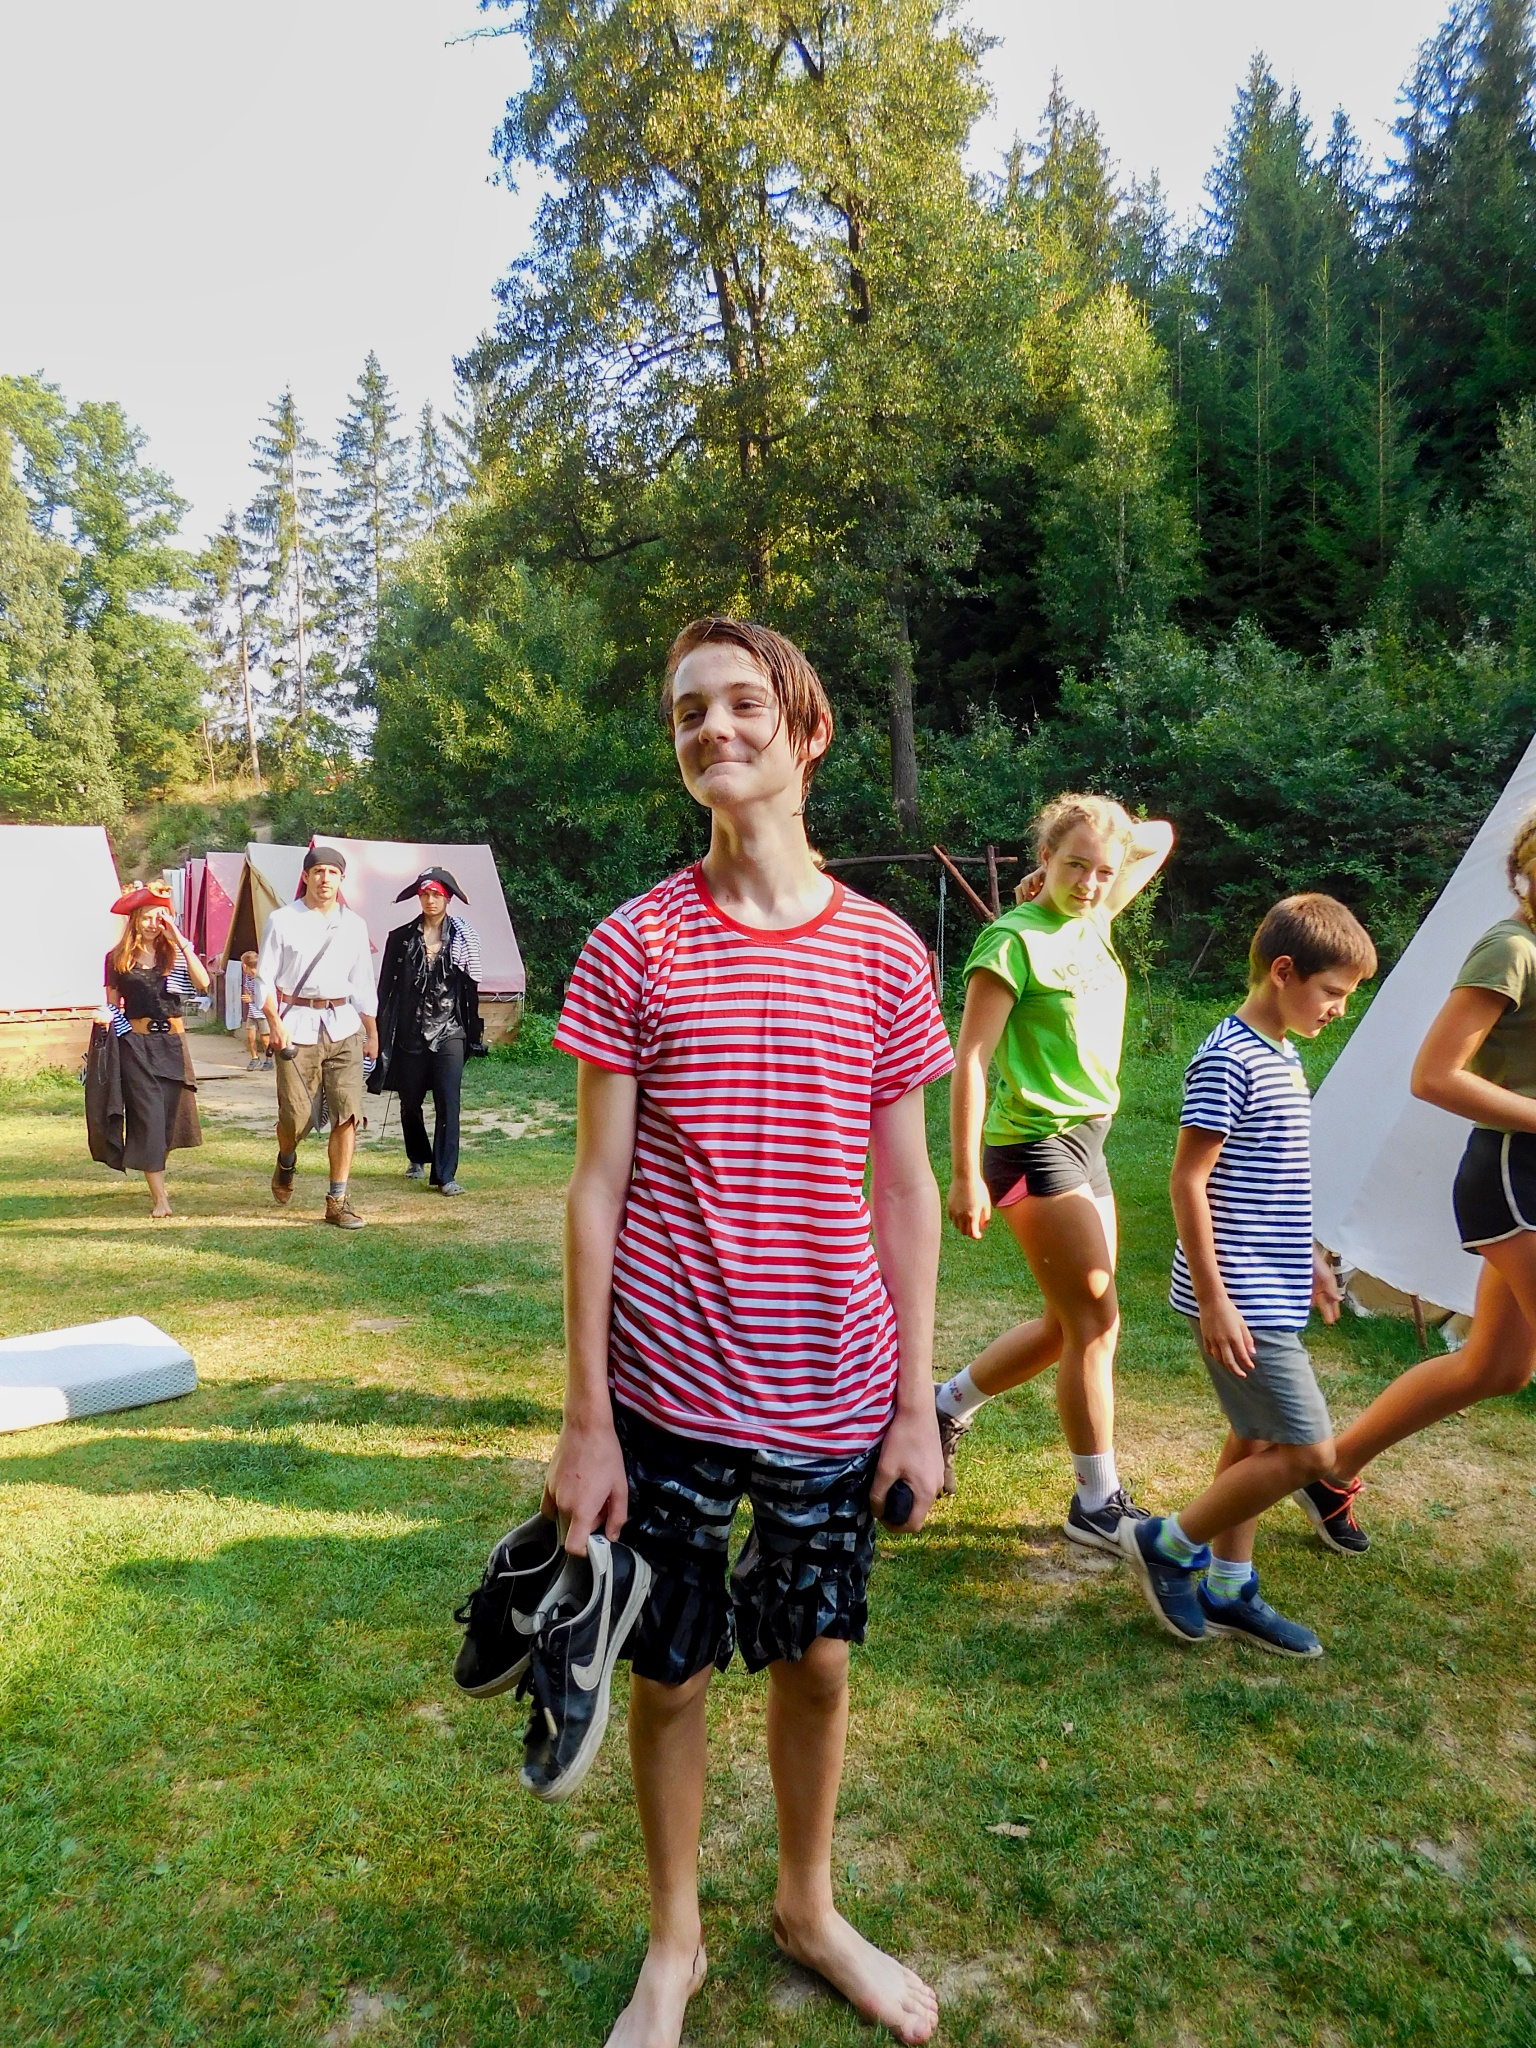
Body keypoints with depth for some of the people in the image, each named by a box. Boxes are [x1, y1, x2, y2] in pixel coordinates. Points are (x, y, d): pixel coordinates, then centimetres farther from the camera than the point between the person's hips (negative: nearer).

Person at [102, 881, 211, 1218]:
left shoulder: (175, 955, 4)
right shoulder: (118, 959, 4)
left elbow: (203, 982, -15)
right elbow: (112, 1005, 10)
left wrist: (179, 938, -16)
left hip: (172, 1042, 2)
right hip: (136, 1043, -2)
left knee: (170, 1113, 7)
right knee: (148, 1115, -7)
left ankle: (155, 1172, 31)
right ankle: (159, 1197, -8)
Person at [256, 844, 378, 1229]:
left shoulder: (353, 924, 12)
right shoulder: (282, 921, 2)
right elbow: (265, 978, 1)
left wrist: (372, 1032, 18)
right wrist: (274, 1022, -13)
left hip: (343, 1025, 3)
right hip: (297, 1024, -3)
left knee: (347, 1113, -5)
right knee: (296, 1115, -3)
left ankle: (338, 1201, 2)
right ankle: (286, 1161, 33)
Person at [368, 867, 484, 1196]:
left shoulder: (463, 937, 3)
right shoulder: (401, 938, 4)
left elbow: (470, 988, 6)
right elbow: (386, 987, 5)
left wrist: (474, 1033, 6)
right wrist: (381, 1033, 1)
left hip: (449, 1033, -2)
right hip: (410, 1033, 2)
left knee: (448, 1103, -8)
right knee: (410, 1102, 13)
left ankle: (445, 1175, -5)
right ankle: (418, 1159, 36)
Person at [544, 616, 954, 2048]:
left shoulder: (885, 954, -2)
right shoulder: (632, 948, -6)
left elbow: (904, 1189, 2)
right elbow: (597, 1188, -5)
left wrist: (917, 1403, 2)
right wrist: (586, 1420, -6)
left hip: (834, 1394, 2)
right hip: (671, 1392, -1)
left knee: (817, 1659, 18)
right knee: (671, 1673, 14)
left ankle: (808, 1908, 46)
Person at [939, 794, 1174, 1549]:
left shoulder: (1095, 924, 9)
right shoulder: (1015, 939, -13)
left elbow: (1159, 838, 23)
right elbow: (971, 1059, -16)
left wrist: (1119, 837, 5)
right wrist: (966, 1175, -20)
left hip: (1087, 1143, 9)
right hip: (1036, 1146, -9)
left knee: (1069, 1325, 15)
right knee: (1095, 1323, -4)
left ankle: (946, 1405, 32)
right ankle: (1098, 1503, 11)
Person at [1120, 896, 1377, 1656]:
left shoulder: (1283, 1057, 11)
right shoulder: (1228, 1059, -19)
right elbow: (1189, 1181, -20)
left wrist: (1308, 1256, 24)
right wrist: (1213, 1299, -20)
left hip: (1271, 1292, 10)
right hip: (1242, 1300, -10)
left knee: (1256, 1439, 16)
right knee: (1307, 1451, -6)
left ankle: (1227, 1589, 29)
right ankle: (1166, 1545, 9)